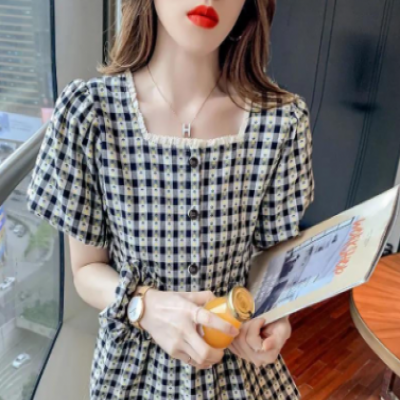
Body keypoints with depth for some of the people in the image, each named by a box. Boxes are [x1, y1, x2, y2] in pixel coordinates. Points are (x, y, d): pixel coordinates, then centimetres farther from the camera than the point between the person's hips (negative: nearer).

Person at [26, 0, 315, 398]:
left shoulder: (283, 119, -15)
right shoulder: (88, 111, -18)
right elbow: (87, 269, -8)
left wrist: (273, 314, -21)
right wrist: (144, 305, -26)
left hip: (241, 361, 1)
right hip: (134, 364, 0)